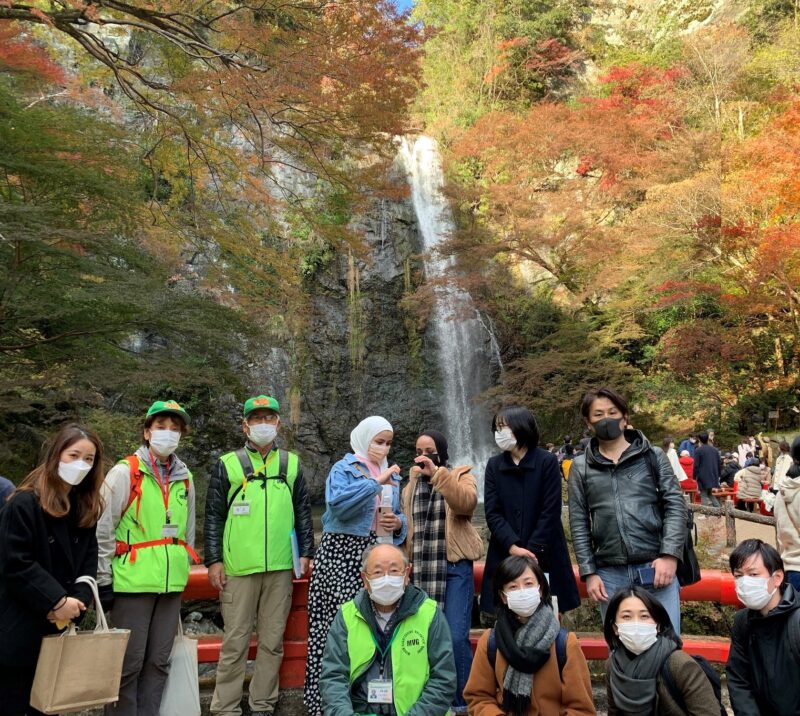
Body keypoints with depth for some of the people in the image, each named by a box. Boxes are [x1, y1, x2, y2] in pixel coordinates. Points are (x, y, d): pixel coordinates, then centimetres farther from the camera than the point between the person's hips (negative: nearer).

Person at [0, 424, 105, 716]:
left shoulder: (87, 508, 7)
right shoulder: (24, 503, -13)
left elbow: (89, 562, 7)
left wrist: (77, 601, -9)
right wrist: (56, 600, -18)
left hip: (61, 626, 6)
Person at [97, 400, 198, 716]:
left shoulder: (185, 478, 8)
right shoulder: (125, 472, -8)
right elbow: (102, 530, -8)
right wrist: (104, 579, -8)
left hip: (171, 582, 5)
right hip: (133, 580, -5)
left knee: (159, 660, 13)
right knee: (129, 662, 3)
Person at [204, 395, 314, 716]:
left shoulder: (292, 464, 10)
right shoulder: (227, 464, 3)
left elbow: (303, 512, 13)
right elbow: (214, 516, 2)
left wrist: (305, 553, 7)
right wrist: (213, 560, -3)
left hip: (281, 567, 2)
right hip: (239, 567, -2)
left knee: (273, 640, 10)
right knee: (235, 641, 5)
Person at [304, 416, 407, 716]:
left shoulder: (391, 475, 16)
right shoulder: (343, 468, -1)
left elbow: (398, 516, 19)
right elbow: (337, 502, -21)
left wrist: (398, 523, -4)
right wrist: (375, 482, -20)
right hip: (342, 553, -5)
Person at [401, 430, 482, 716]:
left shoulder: (460, 476, 0)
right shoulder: (411, 484, 13)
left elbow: (467, 502, -22)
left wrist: (437, 473, -28)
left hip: (454, 567, -4)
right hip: (421, 569, 4)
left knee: (456, 636, -9)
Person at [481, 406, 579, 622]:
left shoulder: (547, 462, -4)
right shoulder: (494, 465, 5)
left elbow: (551, 512, -7)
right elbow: (492, 513, -1)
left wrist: (531, 551, -13)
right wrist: (513, 547, -14)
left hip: (544, 557, -2)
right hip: (505, 557, 2)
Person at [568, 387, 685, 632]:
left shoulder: (653, 456, 5)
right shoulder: (581, 468, 6)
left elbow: (675, 505, 0)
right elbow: (579, 523, 6)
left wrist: (670, 555, -10)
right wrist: (589, 573, 0)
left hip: (656, 566, -1)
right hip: (610, 574, 1)